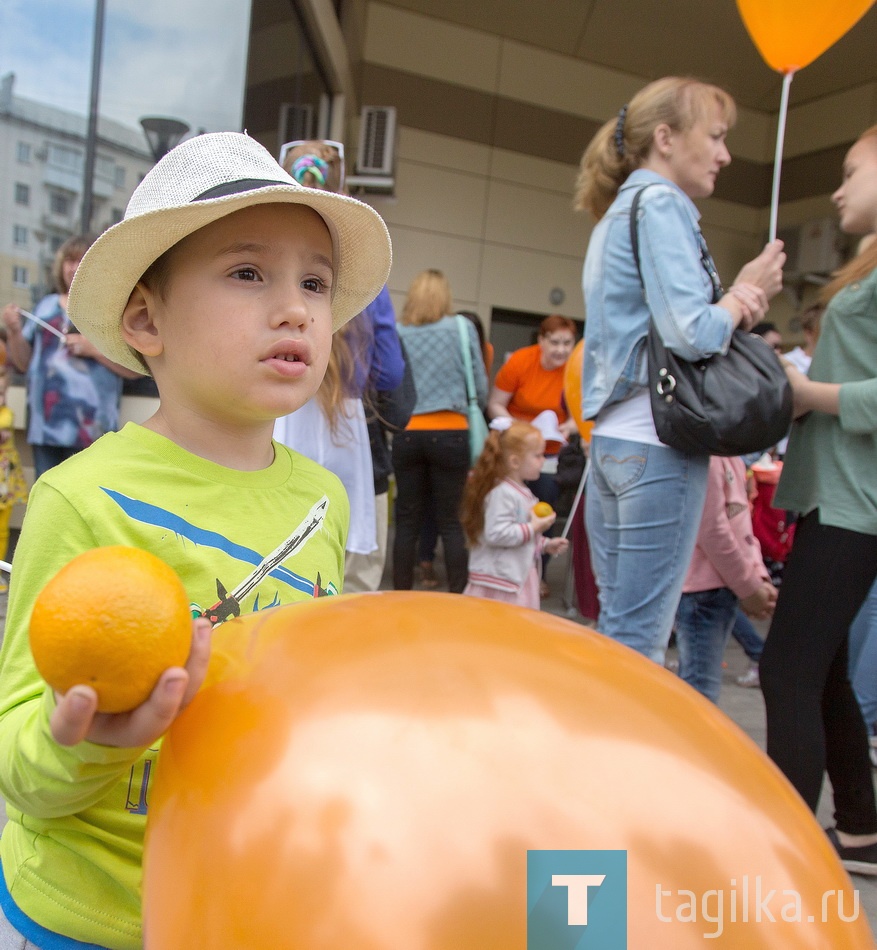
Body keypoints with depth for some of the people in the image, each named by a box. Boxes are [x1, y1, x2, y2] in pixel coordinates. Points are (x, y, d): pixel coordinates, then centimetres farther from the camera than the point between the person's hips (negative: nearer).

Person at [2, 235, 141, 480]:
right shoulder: (46, 306, 15)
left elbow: (134, 369, -7)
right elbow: (24, 363, 16)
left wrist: (94, 349, -15)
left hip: (90, 426, -5)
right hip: (45, 424, 5)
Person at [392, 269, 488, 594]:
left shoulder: (397, 333, 5)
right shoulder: (462, 328, 2)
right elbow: (480, 386, 3)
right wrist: (469, 407, 22)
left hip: (407, 435, 1)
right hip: (450, 434, -1)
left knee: (408, 521, 8)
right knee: (450, 521, 4)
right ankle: (458, 596, 4)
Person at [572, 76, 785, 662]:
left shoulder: (618, 211, 22)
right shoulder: (660, 202, -8)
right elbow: (691, 335, -18)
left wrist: (737, 302, 5)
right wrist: (746, 292, 0)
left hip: (611, 438, 9)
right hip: (659, 442, -9)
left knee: (615, 625, 15)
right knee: (641, 636, -3)